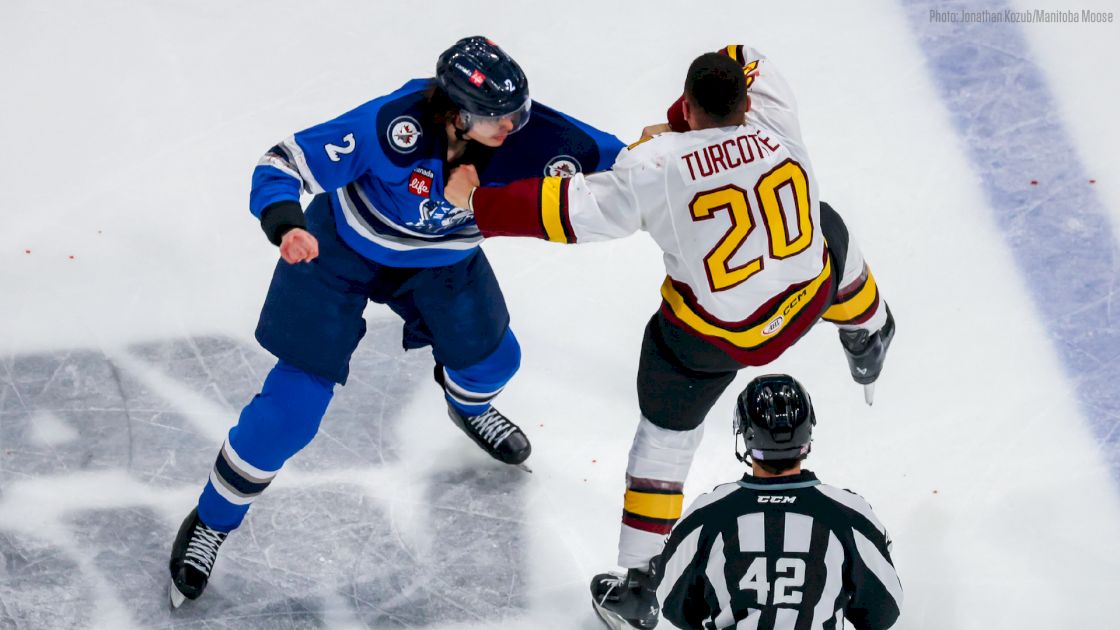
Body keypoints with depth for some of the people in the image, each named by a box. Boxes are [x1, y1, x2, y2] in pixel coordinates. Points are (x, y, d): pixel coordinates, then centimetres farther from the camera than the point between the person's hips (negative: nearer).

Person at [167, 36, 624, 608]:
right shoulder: (393, 125, -40)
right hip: (342, 245, -4)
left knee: (492, 357, 18)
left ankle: (469, 407, 59)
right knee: (292, 406, -6)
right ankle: (210, 523, 15)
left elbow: (610, 160, -19)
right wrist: (286, 225, -53)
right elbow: (283, 164, -35)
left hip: (440, 256, 5)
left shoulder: (527, 133, -29)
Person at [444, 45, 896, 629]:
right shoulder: (776, 124, -15)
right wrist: (673, 130, 6)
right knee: (829, 232, 36)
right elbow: (745, 64, 6)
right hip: (808, 297, 4)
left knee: (667, 432, 16)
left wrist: (476, 201, -12)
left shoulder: (656, 165, -28)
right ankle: (868, 337, 66)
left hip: (714, 334, -4)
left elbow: (569, 210, -24)